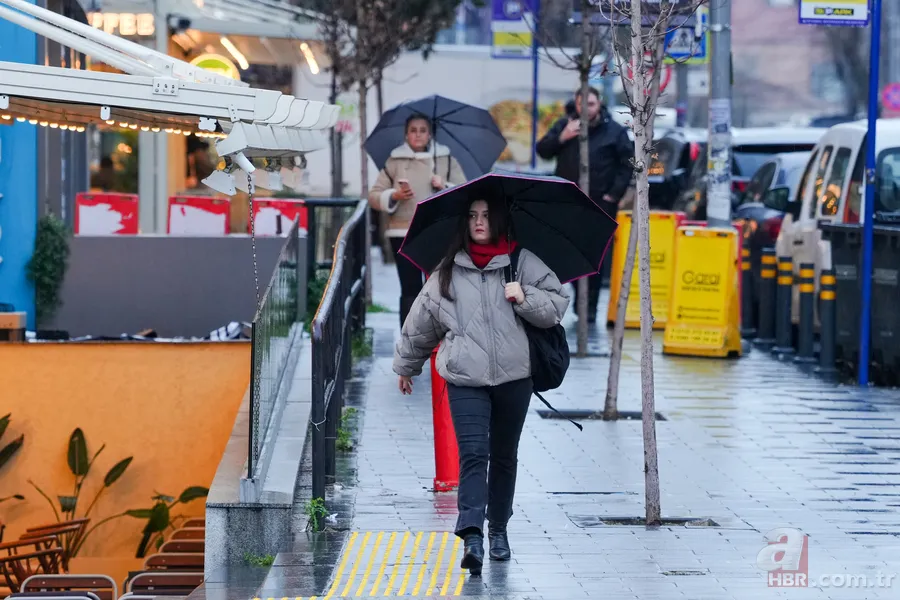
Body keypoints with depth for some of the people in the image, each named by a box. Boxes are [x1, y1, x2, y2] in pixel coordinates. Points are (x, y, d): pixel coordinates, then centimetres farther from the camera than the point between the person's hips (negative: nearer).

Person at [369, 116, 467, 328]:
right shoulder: (395, 162, 7)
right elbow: (374, 196, 7)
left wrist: (445, 187, -11)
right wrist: (395, 196, -11)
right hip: (403, 234, 0)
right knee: (410, 290, -1)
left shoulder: (446, 160, 9)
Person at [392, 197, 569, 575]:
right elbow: (421, 320, 18)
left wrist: (525, 297, -15)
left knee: (504, 456, 13)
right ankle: (472, 536, -26)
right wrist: (406, 365, 25)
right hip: (465, 378, -1)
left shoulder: (523, 264, 5)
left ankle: (498, 529, 28)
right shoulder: (447, 272, 8)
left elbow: (557, 305, 2)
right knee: (473, 452, -15)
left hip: (513, 376, 1)